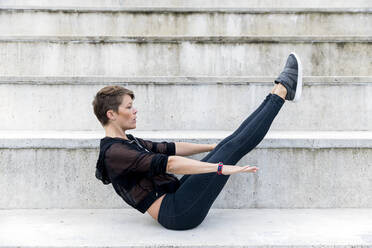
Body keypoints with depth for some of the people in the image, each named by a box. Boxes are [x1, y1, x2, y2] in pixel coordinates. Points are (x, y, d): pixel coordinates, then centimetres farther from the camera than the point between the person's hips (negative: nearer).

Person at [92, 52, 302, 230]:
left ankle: (277, 94, 11)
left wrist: (213, 147, 24)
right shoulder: (113, 153, -17)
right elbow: (168, 163, -28)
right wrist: (221, 168, -32)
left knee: (230, 142, 1)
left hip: (177, 196, 9)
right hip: (177, 213, -9)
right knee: (233, 148, -10)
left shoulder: (127, 142, 14)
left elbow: (168, 148, 21)